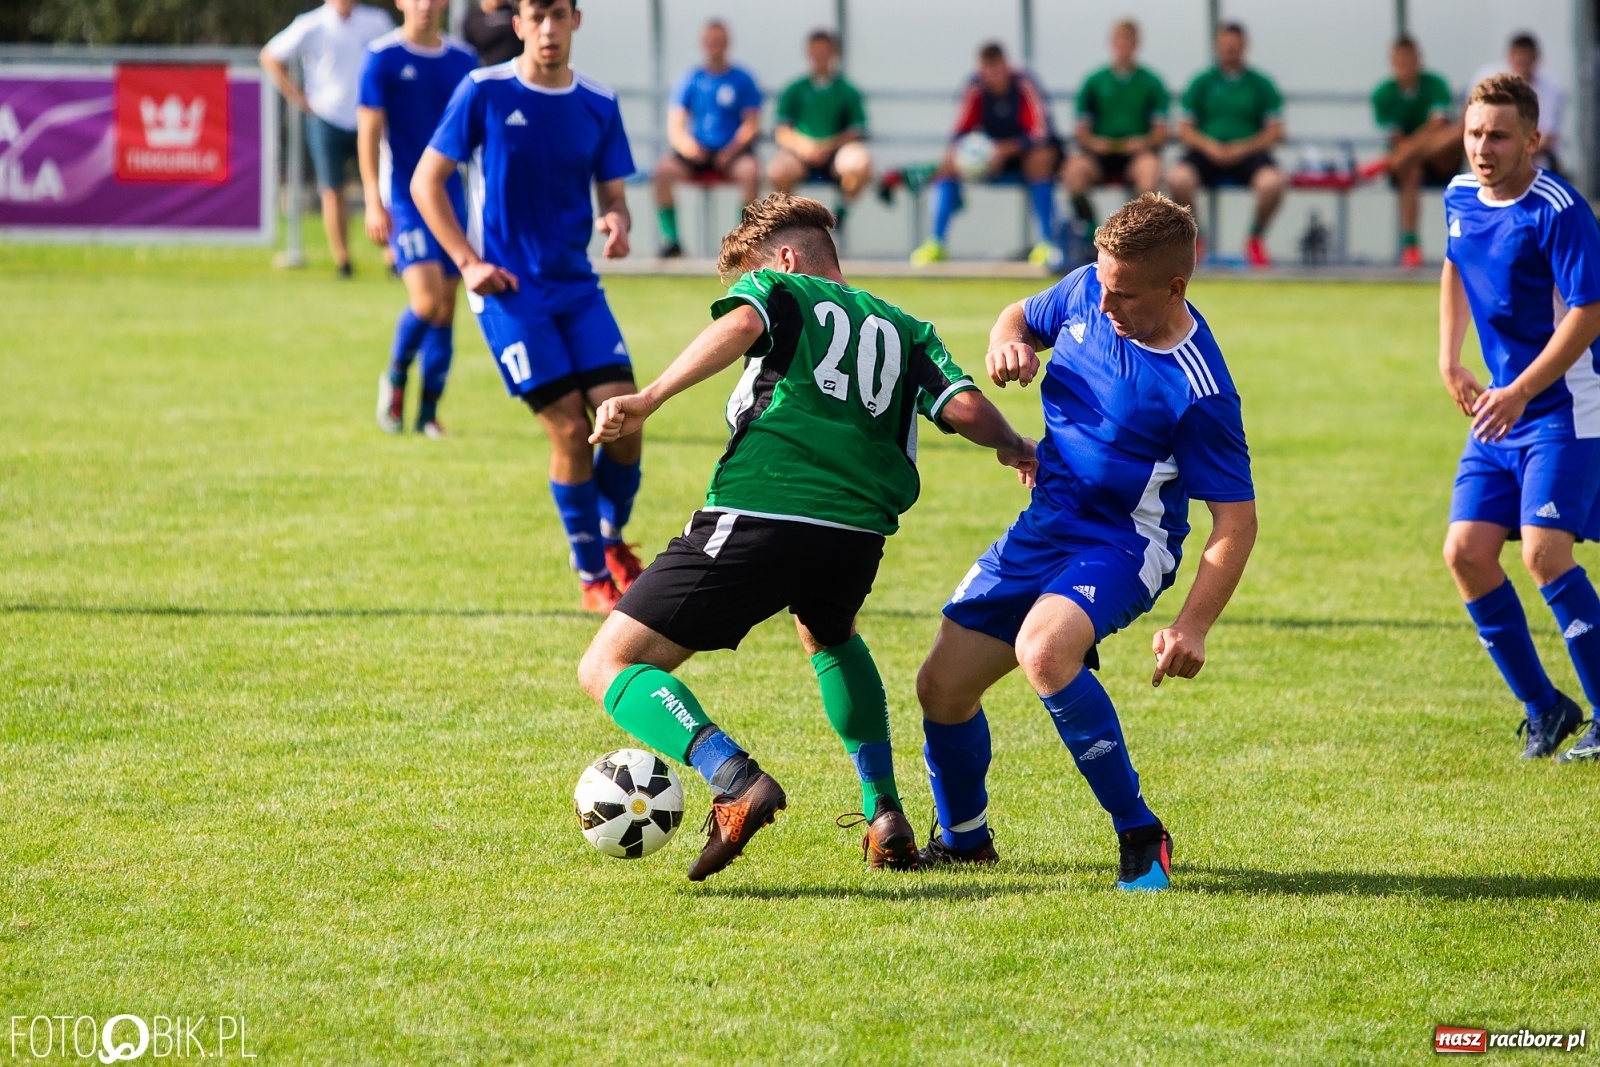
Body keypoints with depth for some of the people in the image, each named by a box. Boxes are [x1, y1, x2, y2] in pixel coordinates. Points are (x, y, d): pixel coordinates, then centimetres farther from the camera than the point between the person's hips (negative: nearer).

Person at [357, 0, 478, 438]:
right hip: (404, 197, -5)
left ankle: (428, 411, 15)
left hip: (451, 197, 5)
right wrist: (374, 202, -13)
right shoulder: (383, 57, -5)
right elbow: (369, 131, -7)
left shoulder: (463, 60, 7)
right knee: (427, 300, -17)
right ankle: (395, 377, 10)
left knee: (447, 309, 4)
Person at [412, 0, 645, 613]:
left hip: (576, 284, 4)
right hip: (508, 288, -4)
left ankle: (612, 540, 19)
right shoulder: (484, 92, -5)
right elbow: (426, 181, -2)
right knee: (569, 427, -11)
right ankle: (593, 578, 4)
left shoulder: (598, 104, 6)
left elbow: (612, 194, 11)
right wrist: (468, 262, -10)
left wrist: (616, 223, -13)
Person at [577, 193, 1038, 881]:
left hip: (755, 514, -5)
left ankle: (734, 779, -26)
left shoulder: (775, 289, 15)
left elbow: (740, 325, -10)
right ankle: (884, 813, 28)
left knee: (608, 668, 1)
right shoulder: (903, 329, 25)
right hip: (858, 532, 6)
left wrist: (648, 400, -18)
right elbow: (966, 409, 10)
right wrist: (1015, 448, 31)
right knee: (829, 637, 41)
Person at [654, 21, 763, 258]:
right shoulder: (690, 80, 10)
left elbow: (751, 125, 1)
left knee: (749, 170, -35)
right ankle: (670, 238, -18)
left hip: (732, 152, -2)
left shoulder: (742, 80, 6)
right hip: (696, 153, 2)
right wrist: (686, 144, -17)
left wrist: (732, 149, -15)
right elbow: (675, 126, 5)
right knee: (663, 171, -27)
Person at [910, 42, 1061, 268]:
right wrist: (956, 151, -32)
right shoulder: (977, 88, -12)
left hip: (1024, 150, -4)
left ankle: (1046, 243, -35)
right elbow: (961, 131, -9)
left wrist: (1006, 150, -42)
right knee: (948, 164, -16)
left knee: (1041, 158, -37)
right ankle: (935, 243, -14)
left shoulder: (1023, 84, -22)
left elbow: (1040, 132, -29)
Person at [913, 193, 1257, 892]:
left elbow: (1236, 520, -19)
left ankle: (1141, 839, -23)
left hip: (1123, 545, -7)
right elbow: (1024, 317, 18)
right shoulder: (1088, 290, -6)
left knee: (1043, 650, -36)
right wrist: (1008, 344, -7)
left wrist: (1193, 625, -28)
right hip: (1045, 525, 7)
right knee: (943, 686, 5)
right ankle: (963, 840, 34)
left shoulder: (1197, 392, -24)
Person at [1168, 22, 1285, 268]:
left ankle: (1255, 239, -6)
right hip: (1207, 153, 0)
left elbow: (1275, 132, 6)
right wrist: (1209, 146, -10)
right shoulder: (1202, 82, 13)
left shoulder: (1260, 84, 12)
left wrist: (1243, 148, -9)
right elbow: (1184, 130, 9)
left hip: (1248, 153, 0)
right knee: (1178, 177, -33)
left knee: (1272, 182, -34)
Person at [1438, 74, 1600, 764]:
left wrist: (1520, 392, -22)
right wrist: (1449, 362, 16)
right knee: (1466, 552, -1)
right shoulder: (1460, 198, 6)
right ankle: (1543, 707, 13)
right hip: (1501, 406, 8)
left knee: (1543, 551, -18)